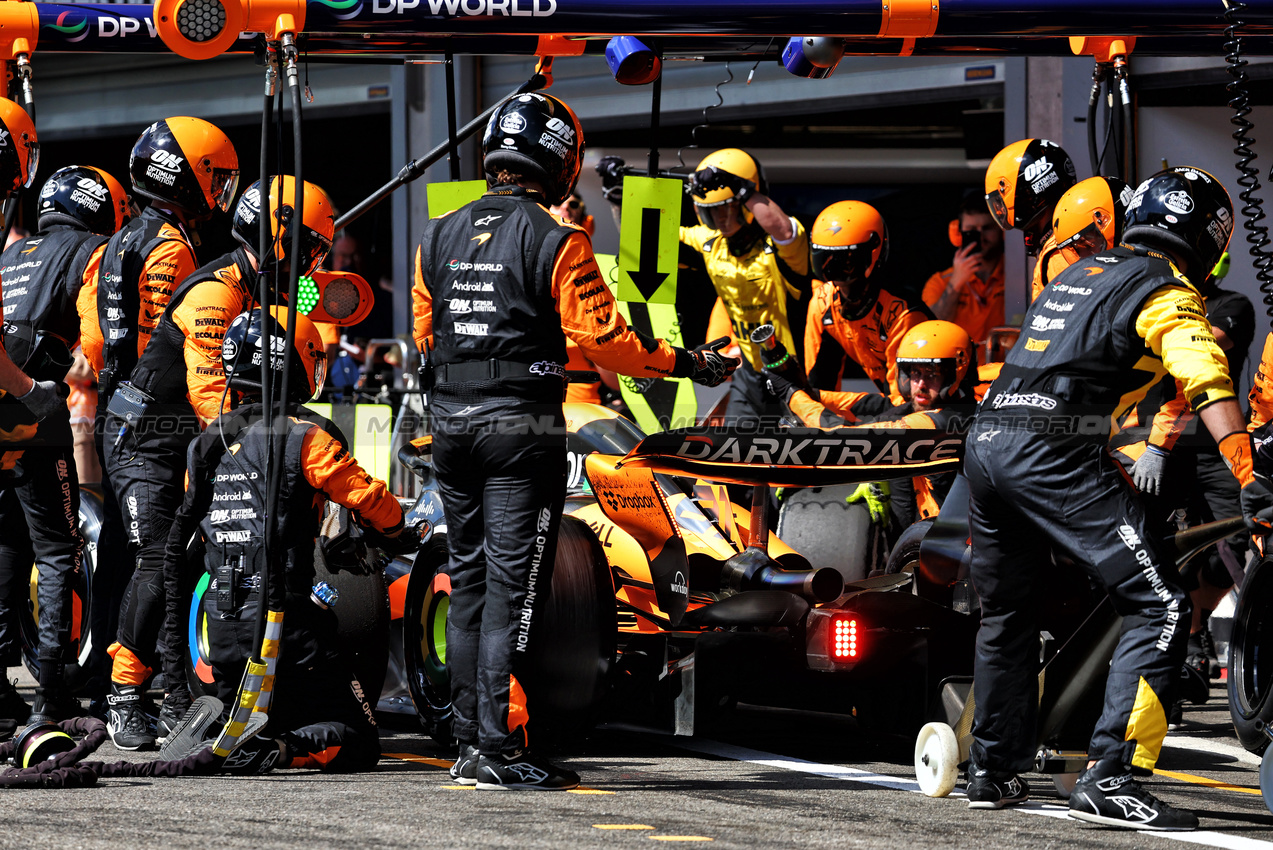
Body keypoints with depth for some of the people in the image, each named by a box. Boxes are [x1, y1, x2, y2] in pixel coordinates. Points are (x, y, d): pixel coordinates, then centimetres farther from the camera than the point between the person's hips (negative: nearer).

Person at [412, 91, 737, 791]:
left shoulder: (438, 237, 8)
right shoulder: (556, 242, -10)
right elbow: (601, 338, -13)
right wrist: (685, 363, -3)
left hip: (451, 421, 6)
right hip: (523, 428, -6)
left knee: (467, 581, 12)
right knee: (512, 586, -4)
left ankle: (469, 743, 14)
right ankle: (501, 749, -7)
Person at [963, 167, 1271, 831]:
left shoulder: (1078, 274, 25)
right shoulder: (1169, 295, 1)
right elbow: (1208, 388, -16)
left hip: (985, 443, 8)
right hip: (1054, 453, -8)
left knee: (1005, 615, 26)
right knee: (1161, 609, -8)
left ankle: (992, 772, 33)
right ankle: (1107, 779, -18)